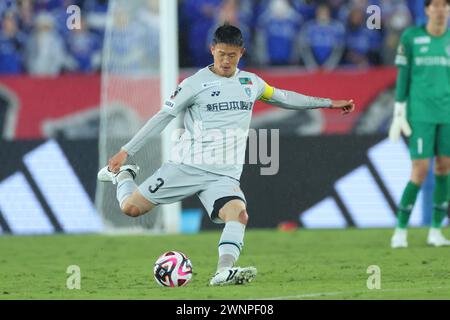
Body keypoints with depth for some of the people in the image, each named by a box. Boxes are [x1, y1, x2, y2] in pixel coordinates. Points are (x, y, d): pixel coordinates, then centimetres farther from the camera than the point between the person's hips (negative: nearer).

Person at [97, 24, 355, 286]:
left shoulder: (251, 82, 12)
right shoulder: (195, 84, -3)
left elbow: (282, 97, 29)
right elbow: (163, 117, -2)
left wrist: (329, 103, 30)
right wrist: (126, 151, -5)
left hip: (225, 175, 3)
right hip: (187, 165, -3)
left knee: (239, 215, -28)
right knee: (131, 208, -6)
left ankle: (224, 271, -41)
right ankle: (123, 175, 26)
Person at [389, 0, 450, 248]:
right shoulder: (411, 37, -3)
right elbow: (403, 77, 0)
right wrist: (399, 114, -3)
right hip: (420, 113, -3)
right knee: (420, 172, -9)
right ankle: (400, 231, 5)